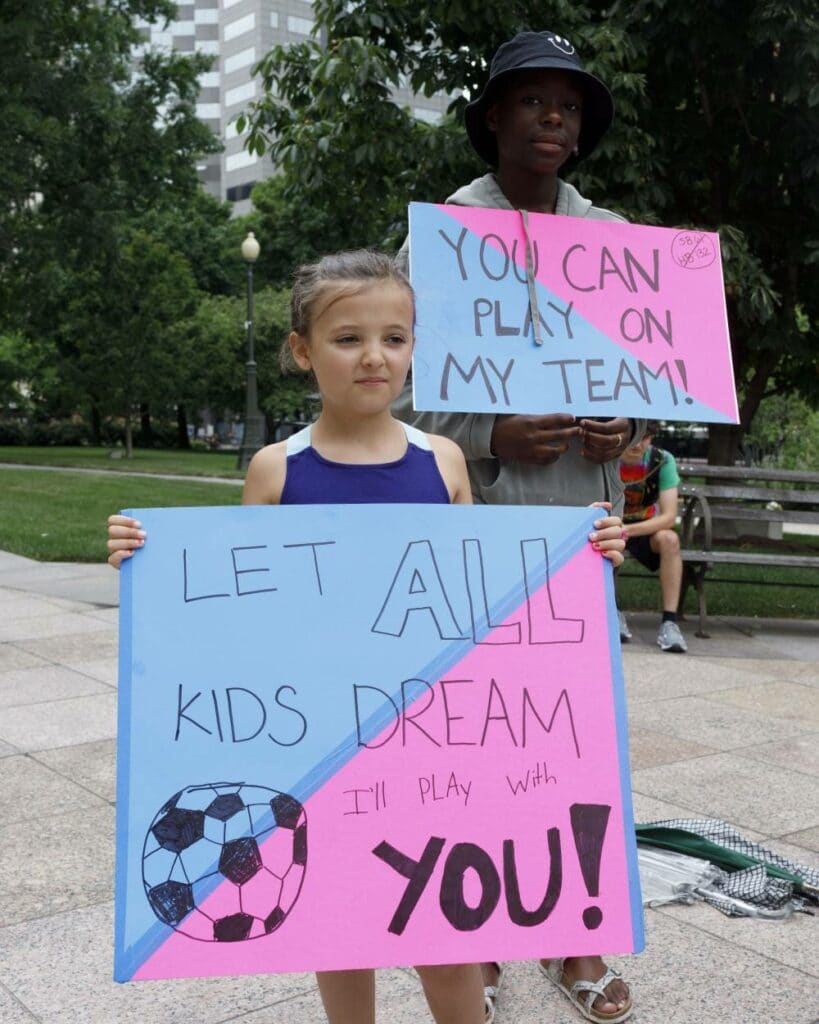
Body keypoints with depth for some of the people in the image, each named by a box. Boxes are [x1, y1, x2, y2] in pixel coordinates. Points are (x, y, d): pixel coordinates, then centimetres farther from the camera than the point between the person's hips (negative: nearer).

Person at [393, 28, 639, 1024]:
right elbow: (395, 383, -3)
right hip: (472, 510, -3)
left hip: (583, 510, 4)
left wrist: (628, 423, -6)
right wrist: (487, 436, -18)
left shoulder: (612, 240, 10)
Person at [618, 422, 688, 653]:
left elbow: (669, 517, -23)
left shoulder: (663, 461, -16)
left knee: (669, 538, -32)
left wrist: (627, 530, -38)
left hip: (647, 532, 0)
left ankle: (669, 621, -29)